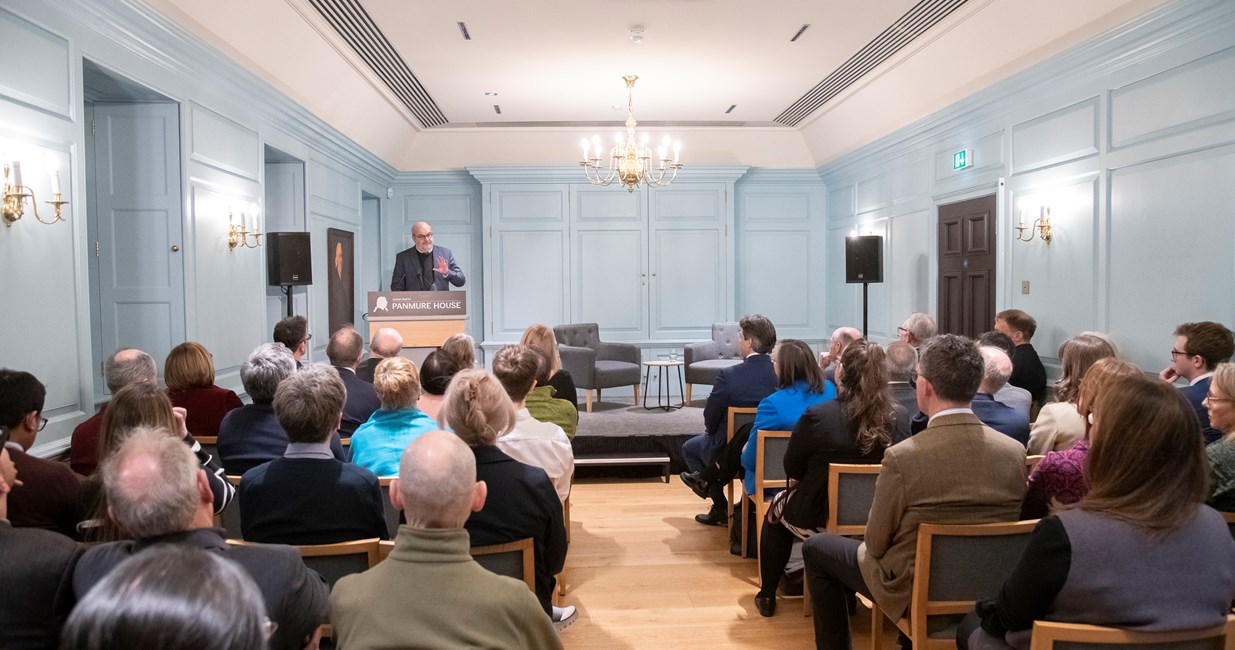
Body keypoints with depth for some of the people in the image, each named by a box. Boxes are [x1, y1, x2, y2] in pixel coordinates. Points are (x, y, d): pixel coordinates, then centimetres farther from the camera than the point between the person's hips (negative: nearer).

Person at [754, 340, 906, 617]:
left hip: (817, 521, -3)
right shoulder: (899, 418, -12)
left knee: (777, 506, 28)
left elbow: (792, 471, -7)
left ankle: (767, 595, 35)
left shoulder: (816, 416, -22)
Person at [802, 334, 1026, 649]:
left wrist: (871, 544, 8)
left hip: (913, 590, -5)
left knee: (815, 547, 15)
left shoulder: (903, 456, -26)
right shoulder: (1015, 452, -13)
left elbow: (876, 543, -14)